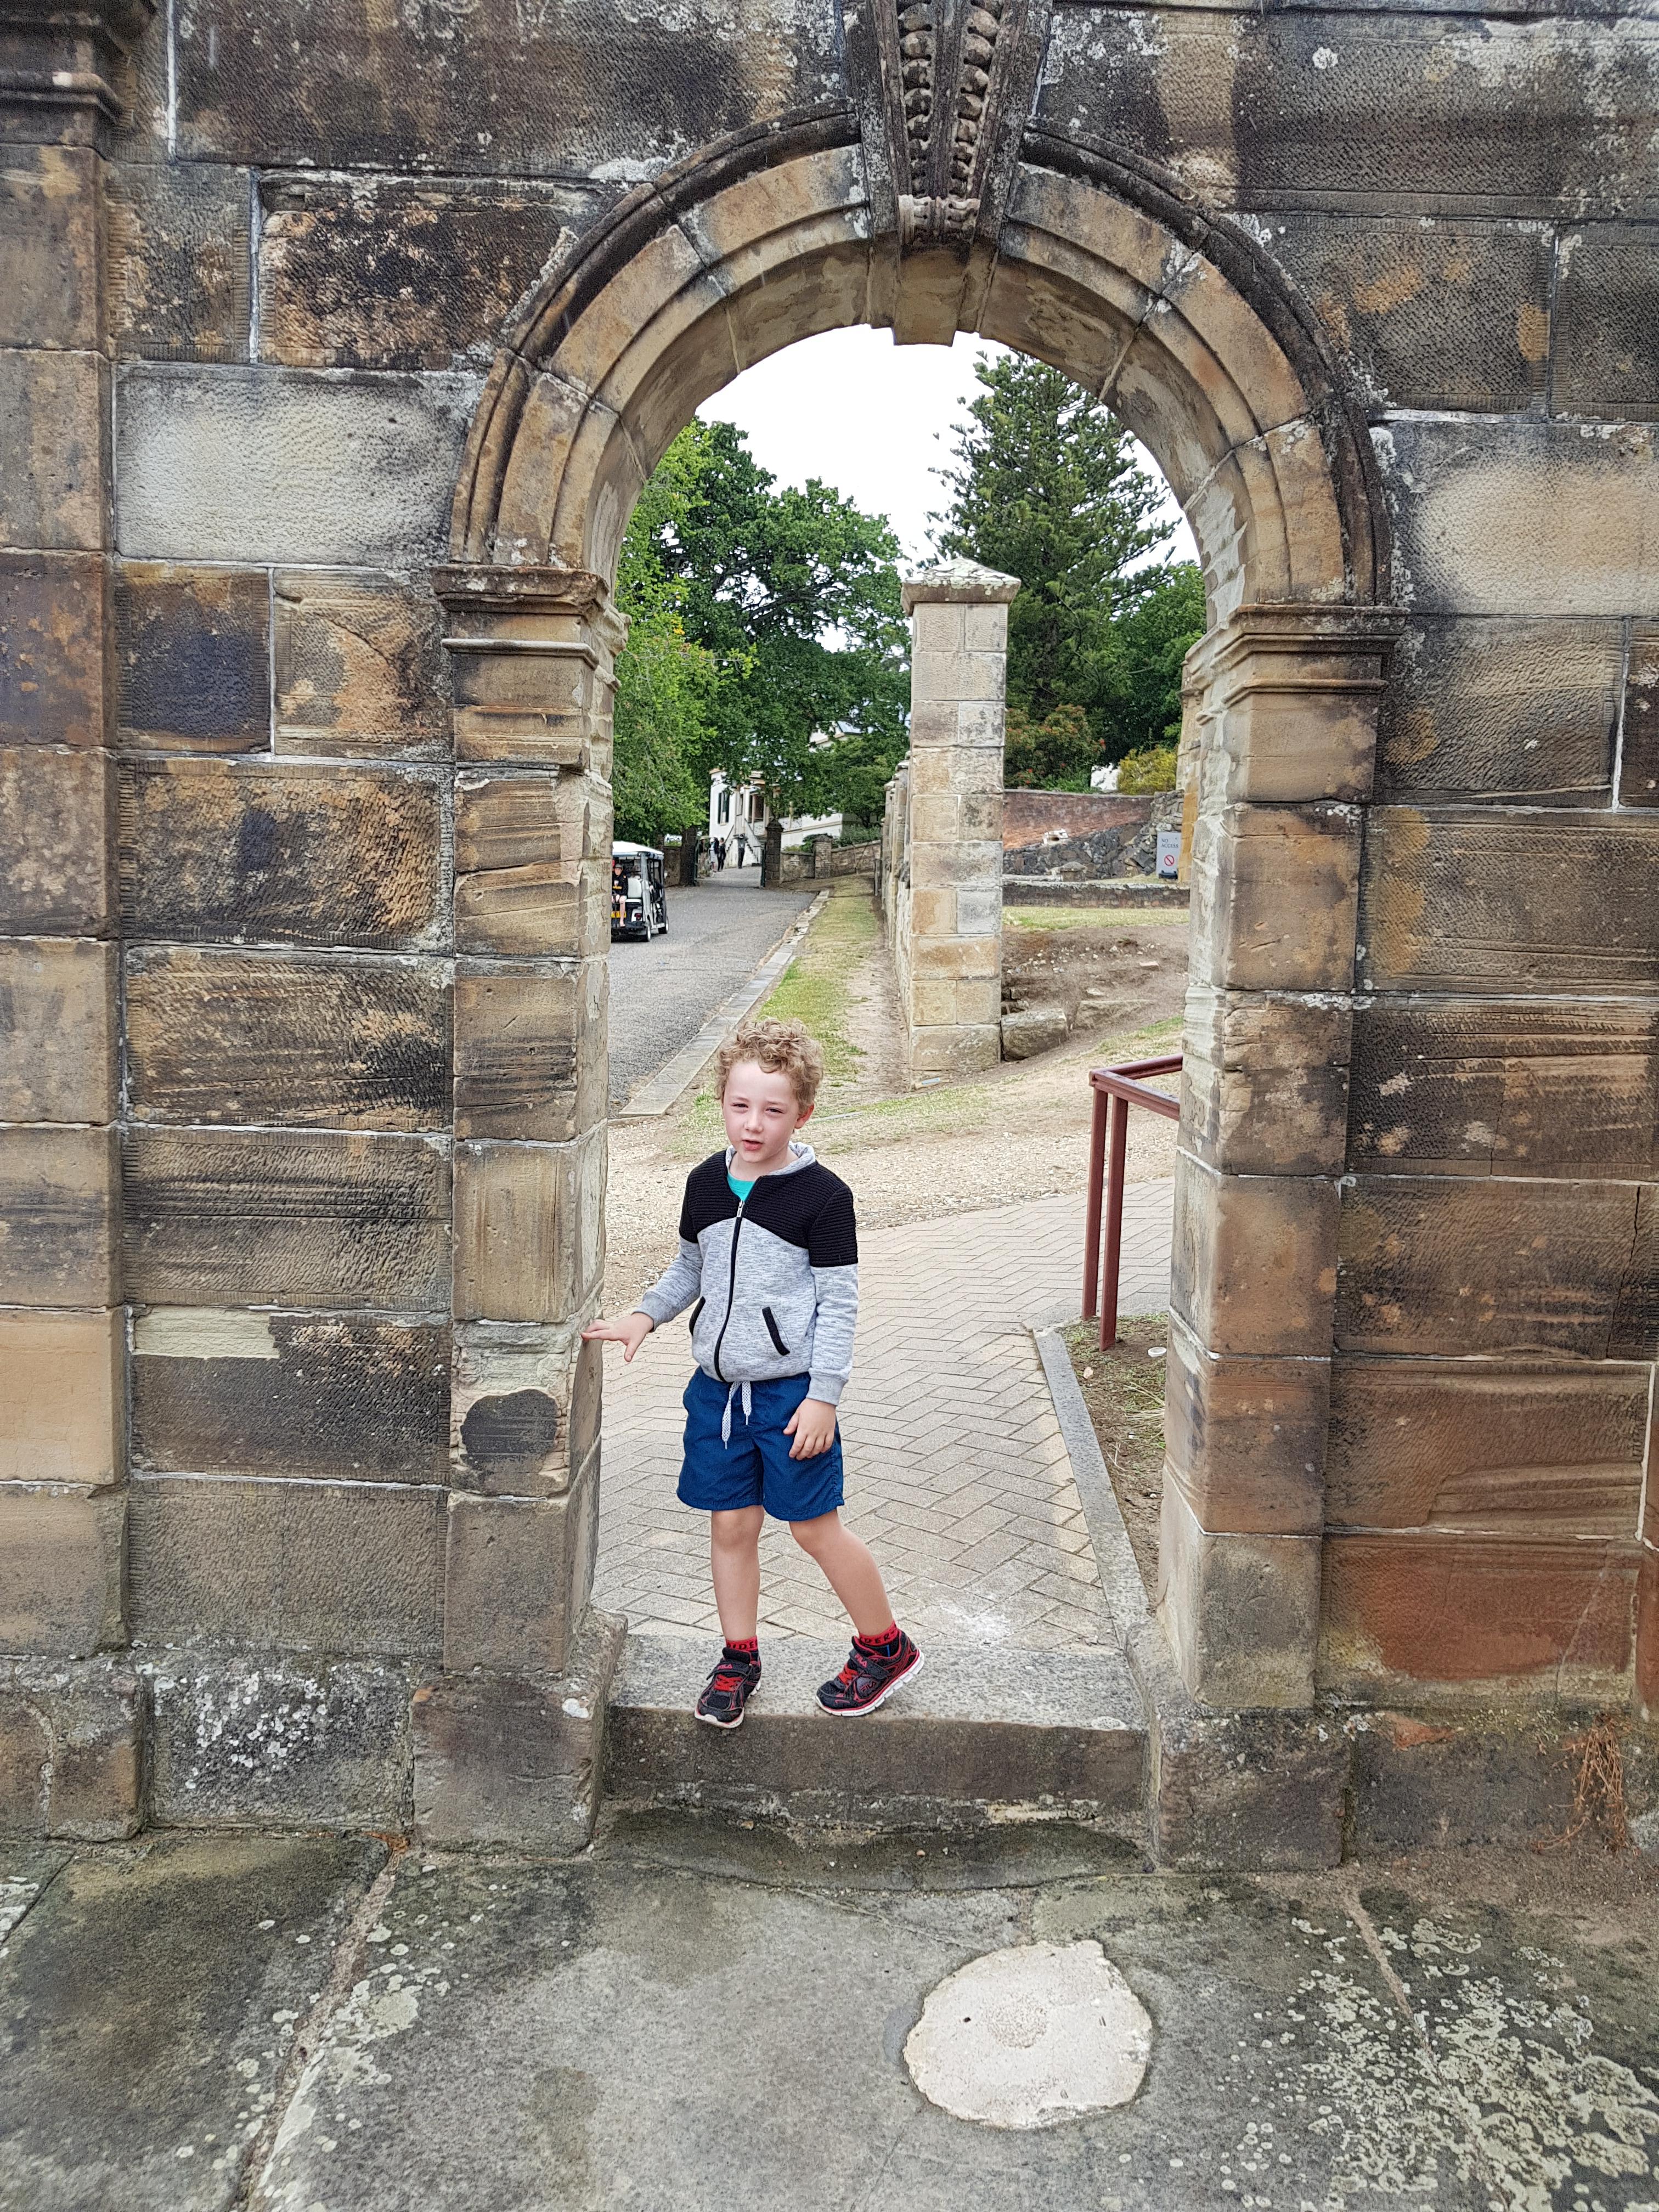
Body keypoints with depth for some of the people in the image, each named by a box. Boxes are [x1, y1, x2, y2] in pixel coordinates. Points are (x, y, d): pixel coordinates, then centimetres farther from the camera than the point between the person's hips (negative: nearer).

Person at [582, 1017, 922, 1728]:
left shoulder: (822, 1196, -13)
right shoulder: (706, 1183, 3)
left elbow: (840, 1302, -11)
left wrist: (823, 1396, -14)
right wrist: (645, 1315, 2)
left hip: (791, 1390, -5)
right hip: (719, 1386, 5)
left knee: (815, 1528, 4)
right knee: (730, 1525, 12)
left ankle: (884, 1647, 24)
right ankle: (738, 1657, 30)